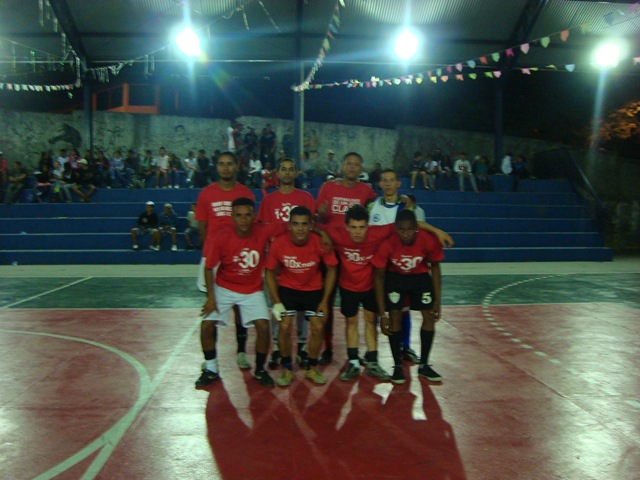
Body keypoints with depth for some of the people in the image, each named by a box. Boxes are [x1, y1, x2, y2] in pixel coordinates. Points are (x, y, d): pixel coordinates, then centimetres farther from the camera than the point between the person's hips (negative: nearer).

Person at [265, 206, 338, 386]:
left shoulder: (320, 243, -23)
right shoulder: (278, 244, -23)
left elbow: (331, 269, -8)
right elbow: (270, 272, -8)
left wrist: (325, 301, -8)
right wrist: (276, 302, -12)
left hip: (314, 289, 1)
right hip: (287, 288, -1)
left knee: (318, 327, -5)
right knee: (285, 327, -10)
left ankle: (312, 368, 17)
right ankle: (286, 369, 11)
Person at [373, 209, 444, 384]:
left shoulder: (429, 241, -28)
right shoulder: (387, 245, -31)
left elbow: (435, 267, -9)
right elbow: (379, 277, -20)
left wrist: (437, 301, -9)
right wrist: (382, 314, -22)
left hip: (420, 276, 2)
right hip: (395, 277, -2)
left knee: (429, 316, -4)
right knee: (395, 317, -11)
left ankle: (424, 365, 11)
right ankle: (397, 366, 4)